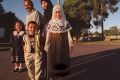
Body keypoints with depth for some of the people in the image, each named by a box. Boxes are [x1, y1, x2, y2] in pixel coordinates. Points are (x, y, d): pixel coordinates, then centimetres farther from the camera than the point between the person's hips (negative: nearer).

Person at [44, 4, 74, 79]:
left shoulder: (66, 23, 2)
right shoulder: (50, 24, 3)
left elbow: (68, 34, 1)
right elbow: (48, 35, 2)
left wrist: (70, 45, -5)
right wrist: (47, 46, -3)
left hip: (63, 45, 0)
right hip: (53, 45, 0)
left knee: (63, 61, 3)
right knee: (53, 61, 0)